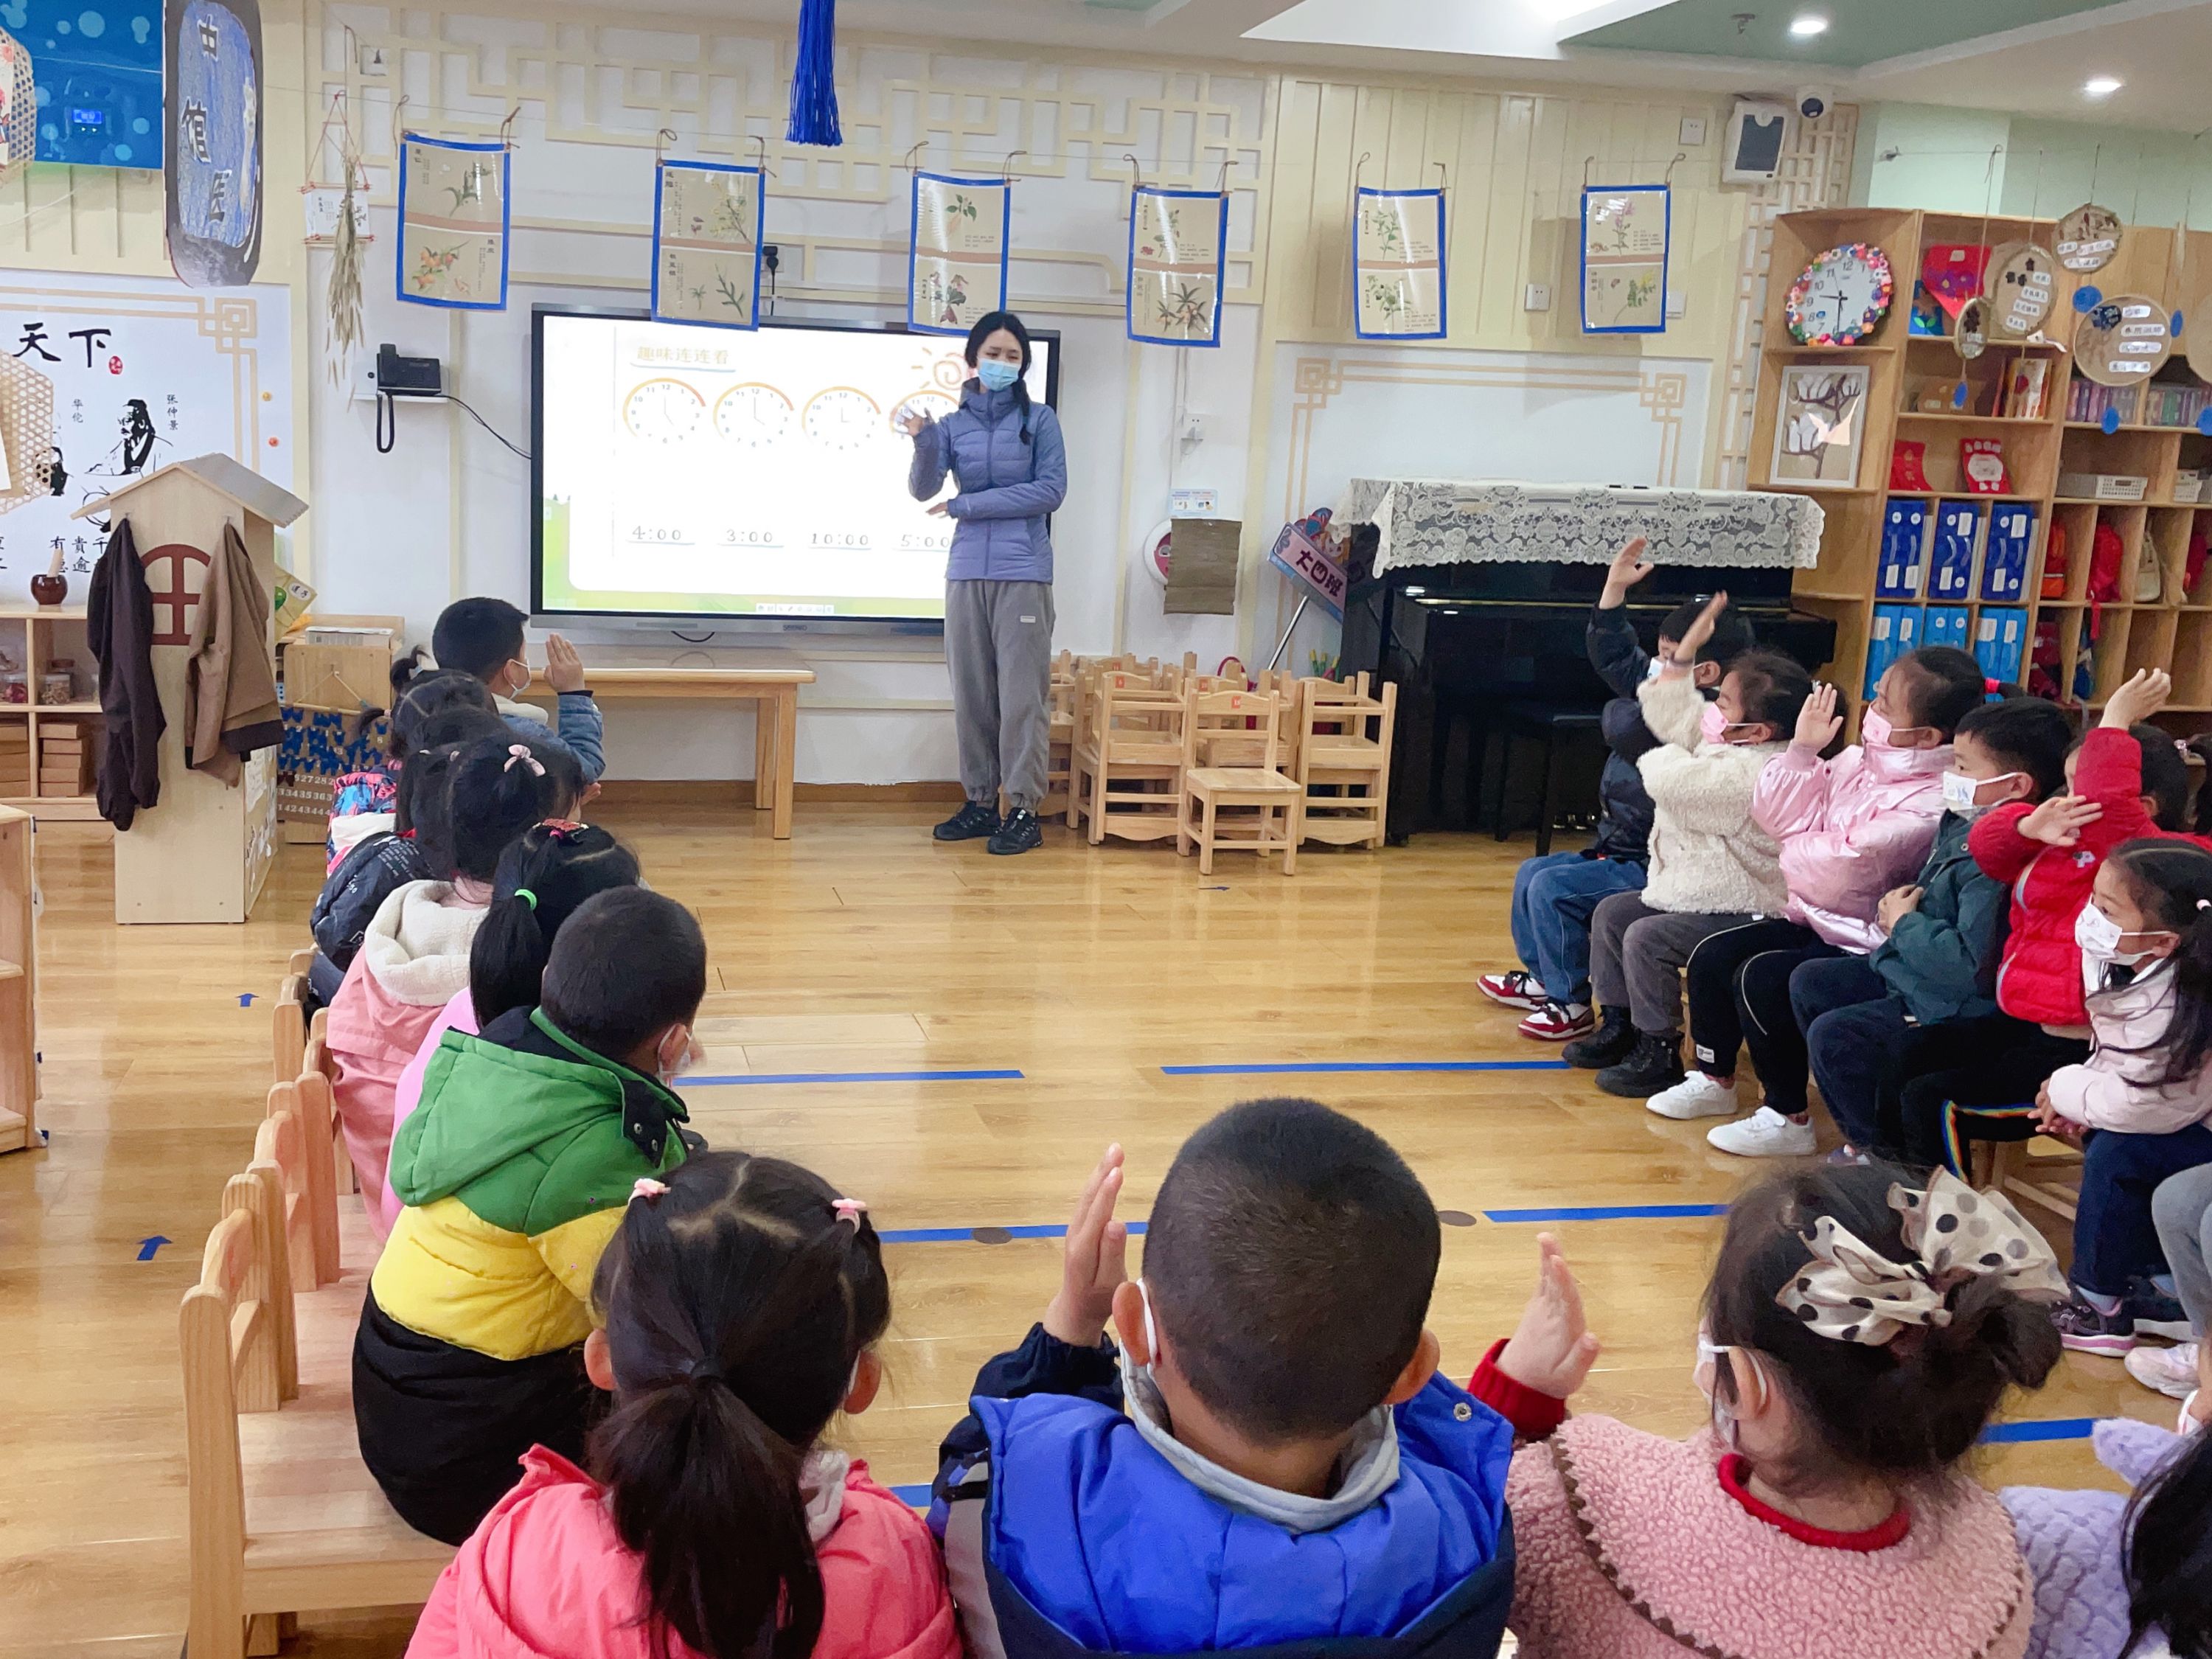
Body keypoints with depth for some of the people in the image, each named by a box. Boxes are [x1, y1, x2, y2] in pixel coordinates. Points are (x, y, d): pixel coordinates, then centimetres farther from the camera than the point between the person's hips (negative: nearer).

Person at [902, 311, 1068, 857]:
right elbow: (923, 490, -1)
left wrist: (970, 505, -7)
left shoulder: (1039, 419, 3)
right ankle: (980, 803, 14)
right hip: (967, 573, 3)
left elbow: (1052, 490, -6)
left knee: (1022, 694, -4)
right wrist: (924, 444, -22)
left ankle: (1024, 810, -1)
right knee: (971, 694, 6)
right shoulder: (955, 424, 10)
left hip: (1023, 574, -3)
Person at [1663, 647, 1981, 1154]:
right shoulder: (1860, 761, 2)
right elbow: (1776, 815, 5)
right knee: (1714, 957, 5)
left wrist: (1797, 847, -12)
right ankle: (1714, 1080, 25)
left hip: (1863, 947, -10)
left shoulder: (1926, 806, -27)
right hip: (1817, 922, 10)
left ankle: (1788, 1119, -7)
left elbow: (1838, 872, -28)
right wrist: (1802, 750, -5)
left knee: (1761, 979, -25)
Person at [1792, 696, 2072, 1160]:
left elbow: (1973, 968, -33)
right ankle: (1862, 1125, 25)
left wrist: (1905, 924, -18)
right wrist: (1900, 907, 2)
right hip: (1907, 973, 11)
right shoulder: (1961, 825, 3)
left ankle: (1885, 1155, 1)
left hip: (1955, 1008, -11)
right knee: (1809, 983, 17)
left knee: (1833, 1035, -22)